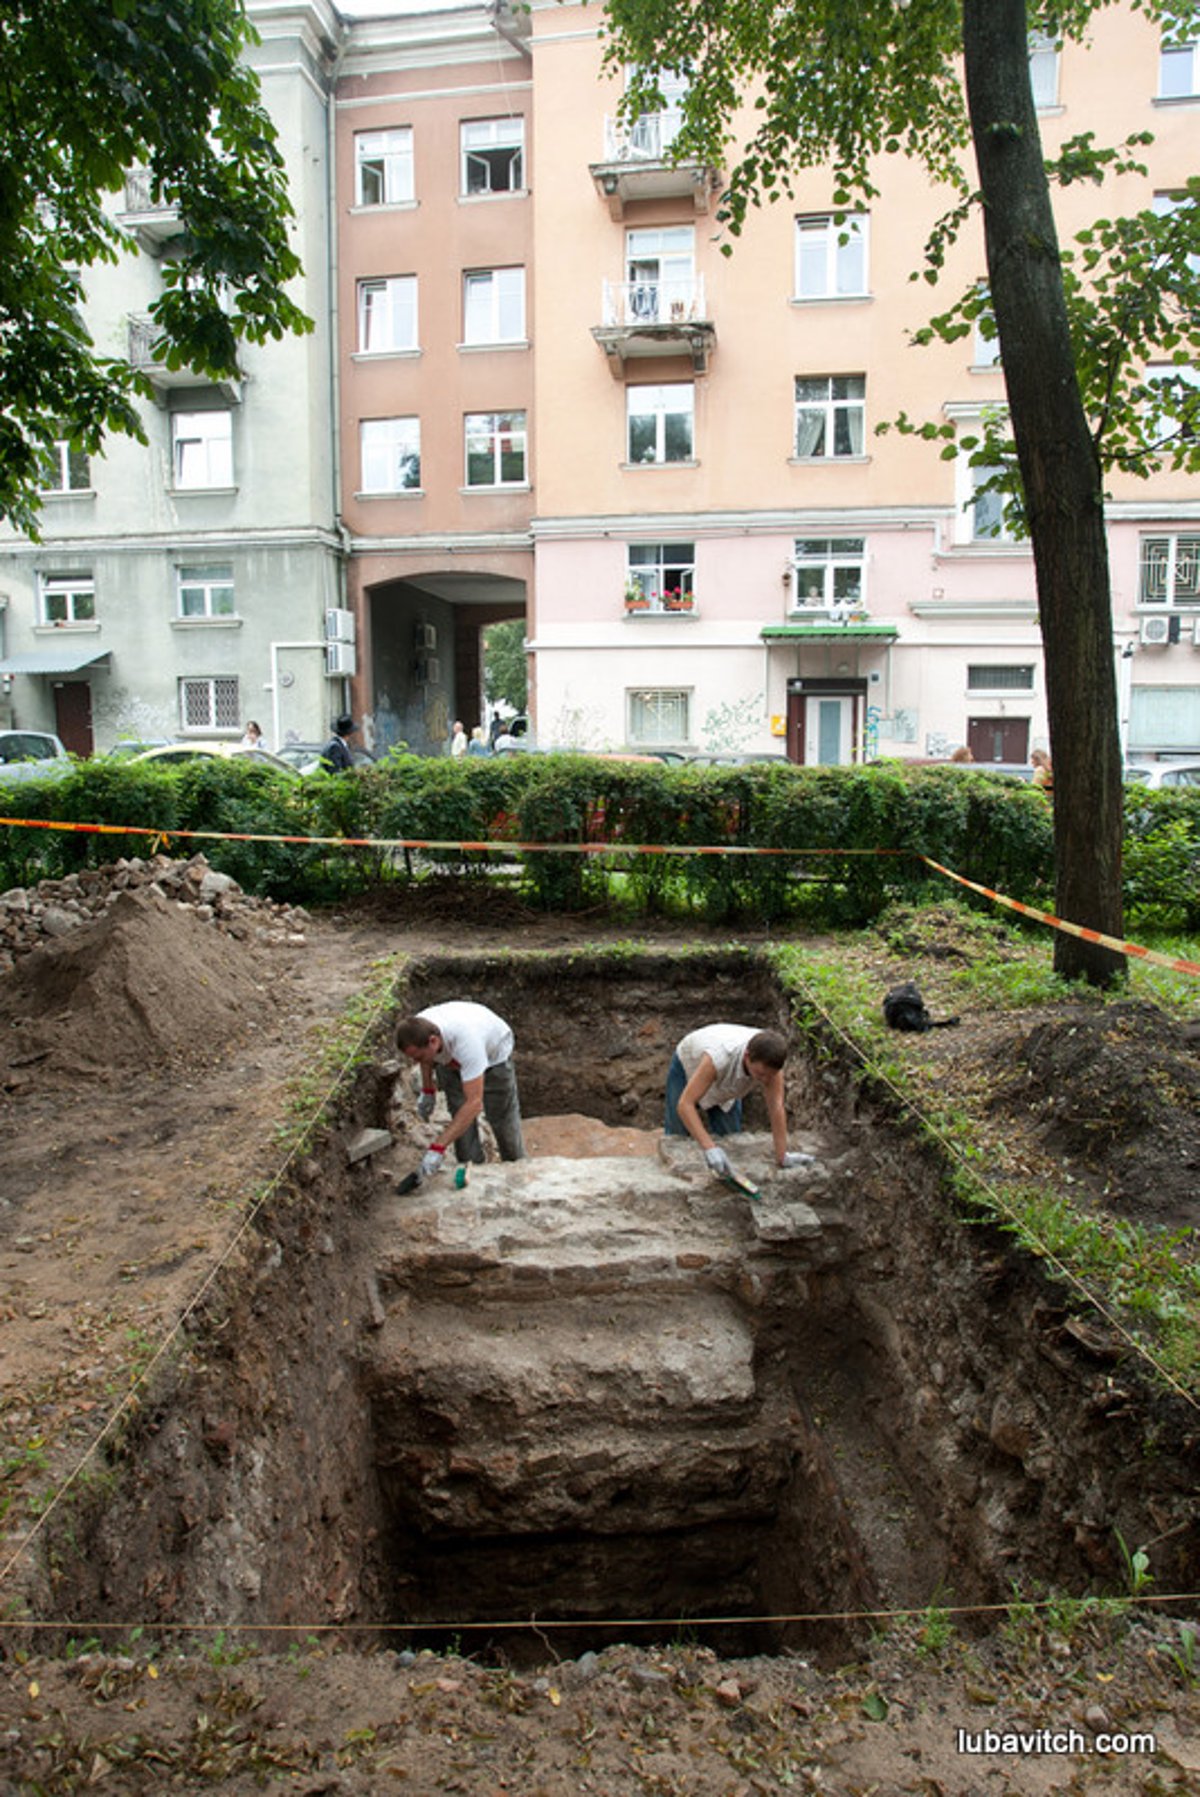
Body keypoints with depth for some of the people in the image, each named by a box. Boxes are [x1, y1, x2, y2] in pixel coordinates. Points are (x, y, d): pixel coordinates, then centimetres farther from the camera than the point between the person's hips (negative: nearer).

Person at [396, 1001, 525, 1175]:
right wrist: (427, 1090, 1)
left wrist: (438, 1148, -53)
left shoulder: (466, 1041, -51)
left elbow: (474, 1103, -52)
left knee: (502, 1114, 6)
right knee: (459, 1115, -1)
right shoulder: (417, 1030, -33)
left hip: (493, 1054, -4)